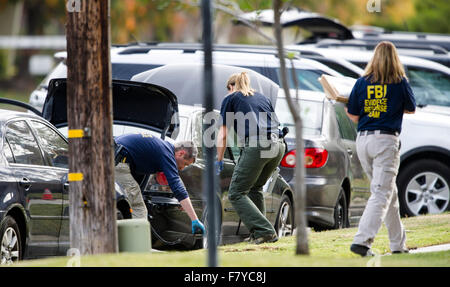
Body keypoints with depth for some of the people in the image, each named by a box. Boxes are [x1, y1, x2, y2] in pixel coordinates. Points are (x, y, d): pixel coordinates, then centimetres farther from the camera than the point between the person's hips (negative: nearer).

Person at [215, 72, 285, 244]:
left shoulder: (230, 99, 14)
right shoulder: (262, 98, 29)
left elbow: (223, 135, 14)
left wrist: (219, 161, 23)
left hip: (255, 146, -6)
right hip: (277, 145, 6)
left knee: (236, 193, 0)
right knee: (255, 188, 25)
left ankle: (265, 231, -12)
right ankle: (257, 234, 20)